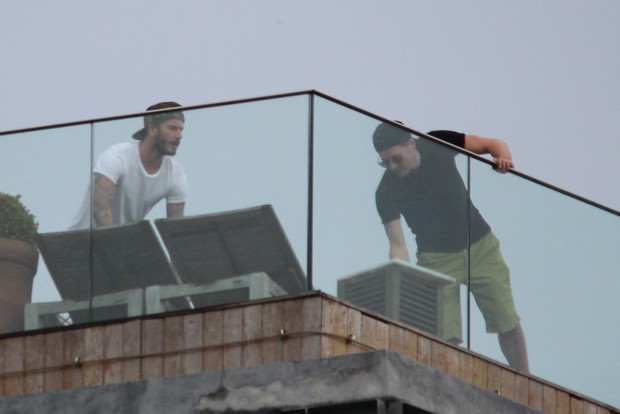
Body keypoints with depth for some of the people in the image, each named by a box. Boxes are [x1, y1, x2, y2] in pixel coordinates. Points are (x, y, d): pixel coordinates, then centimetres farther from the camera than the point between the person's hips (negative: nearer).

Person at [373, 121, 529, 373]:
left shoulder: (438, 146, -12)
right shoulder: (387, 191, -15)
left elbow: (492, 144, -6)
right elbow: (397, 244, -17)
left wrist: (503, 157, -30)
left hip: (480, 246, 2)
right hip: (437, 258, -2)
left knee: (507, 322, 1)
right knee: (445, 337, -15)